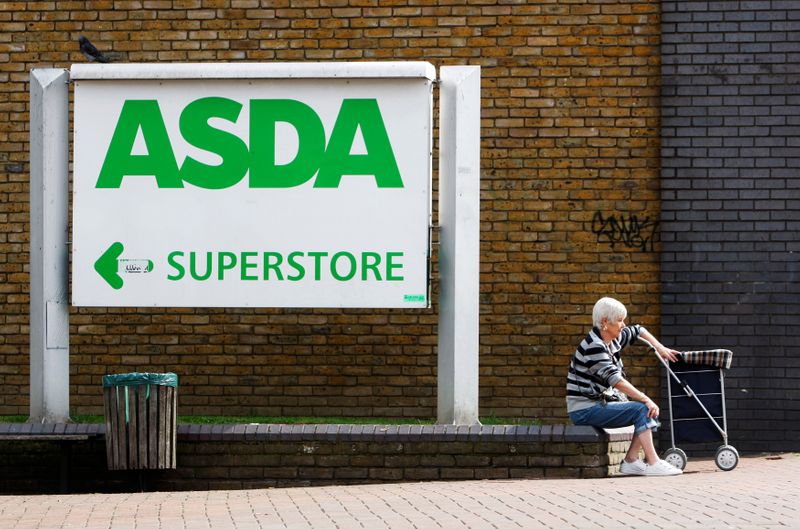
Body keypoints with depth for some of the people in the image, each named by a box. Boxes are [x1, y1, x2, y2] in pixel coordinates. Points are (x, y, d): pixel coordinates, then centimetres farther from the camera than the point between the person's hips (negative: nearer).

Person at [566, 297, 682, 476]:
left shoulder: (613, 339, 9)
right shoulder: (593, 347, -20)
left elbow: (638, 331, 30)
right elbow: (616, 380, -28)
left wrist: (660, 348, 18)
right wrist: (646, 399, -28)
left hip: (600, 403, 10)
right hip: (584, 409, -10)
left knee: (651, 411, 1)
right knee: (641, 409, -20)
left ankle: (630, 461, -3)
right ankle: (653, 464, -21)